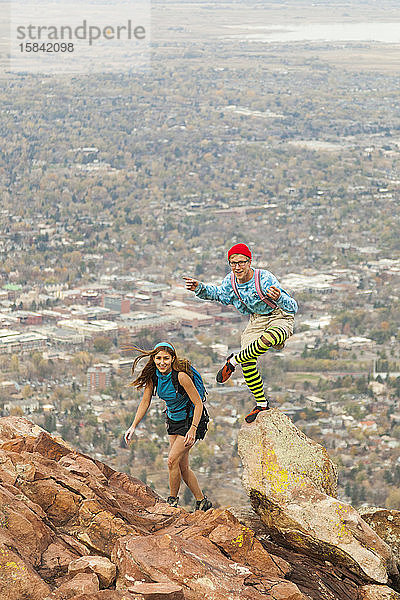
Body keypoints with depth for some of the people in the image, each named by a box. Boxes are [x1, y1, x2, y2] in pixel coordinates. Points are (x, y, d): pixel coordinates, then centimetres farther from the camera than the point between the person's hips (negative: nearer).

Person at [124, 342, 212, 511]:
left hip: (191, 419, -7)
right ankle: (202, 501, 23)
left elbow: (198, 403, -22)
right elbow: (145, 402, -1)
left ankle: (173, 500, 3)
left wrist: (193, 429, -29)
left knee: (173, 460, -15)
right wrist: (133, 427, -8)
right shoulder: (153, 376, -9)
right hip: (174, 419, 7)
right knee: (182, 467, 9)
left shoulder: (181, 376, -28)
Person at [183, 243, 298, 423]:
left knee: (266, 339, -40)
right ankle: (262, 404, 4)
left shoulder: (265, 279, -28)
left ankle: (233, 361, -15)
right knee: (247, 361, -14)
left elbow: (293, 307, -30)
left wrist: (279, 298, -53)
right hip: (256, 321, 6)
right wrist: (199, 288, -4)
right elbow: (218, 294, 15)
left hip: (280, 318, -6)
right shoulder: (231, 281, -10)